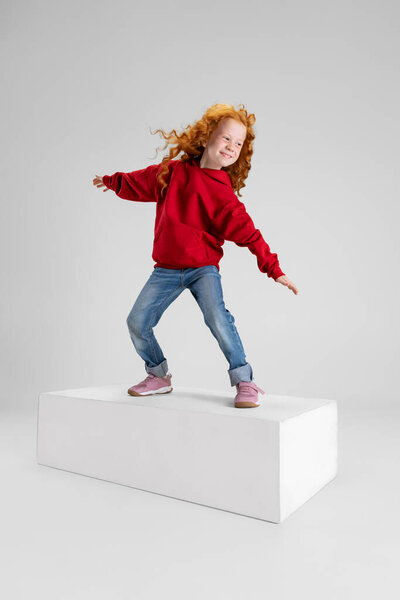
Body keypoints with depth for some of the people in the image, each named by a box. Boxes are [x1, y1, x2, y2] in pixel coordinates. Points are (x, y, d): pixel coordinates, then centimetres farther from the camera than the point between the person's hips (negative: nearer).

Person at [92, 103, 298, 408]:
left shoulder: (223, 192, -8)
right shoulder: (173, 170, 3)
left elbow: (245, 230, -13)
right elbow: (141, 183, 21)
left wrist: (273, 268, -19)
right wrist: (112, 181, 36)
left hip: (203, 267, -4)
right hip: (166, 269, 4)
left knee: (217, 317, -25)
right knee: (137, 322, 3)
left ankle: (245, 381, -8)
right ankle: (158, 375, 24)